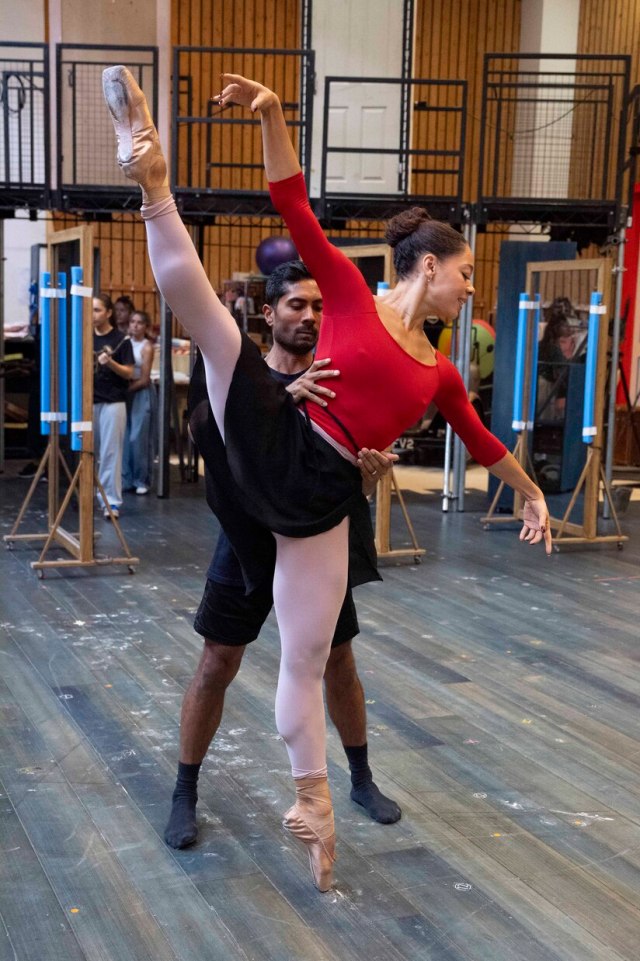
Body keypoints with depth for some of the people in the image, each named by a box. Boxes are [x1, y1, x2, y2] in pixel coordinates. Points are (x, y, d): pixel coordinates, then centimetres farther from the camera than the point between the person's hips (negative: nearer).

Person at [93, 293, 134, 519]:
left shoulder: (121, 340, -3)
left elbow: (128, 373, -5)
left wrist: (110, 362, -21)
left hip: (112, 402, -4)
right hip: (88, 402, 4)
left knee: (111, 452, -5)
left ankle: (111, 501, -2)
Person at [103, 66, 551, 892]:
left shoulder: (438, 373, 15)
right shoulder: (352, 297, 3)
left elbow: (479, 438, 31)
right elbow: (295, 211, -6)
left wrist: (532, 495, 42)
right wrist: (272, 116, -17)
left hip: (323, 499, 3)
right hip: (276, 447, -3)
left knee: (307, 658, 4)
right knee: (205, 313, -22)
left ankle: (311, 802, 17)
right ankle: (152, 179, -14)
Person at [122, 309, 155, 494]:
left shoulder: (147, 347, -5)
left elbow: (144, 379, -8)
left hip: (140, 393, -4)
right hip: (124, 393, 5)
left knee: (139, 437, -4)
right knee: (124, 437, 4)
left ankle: (141, 480, 5)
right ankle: (126, 479, 12)